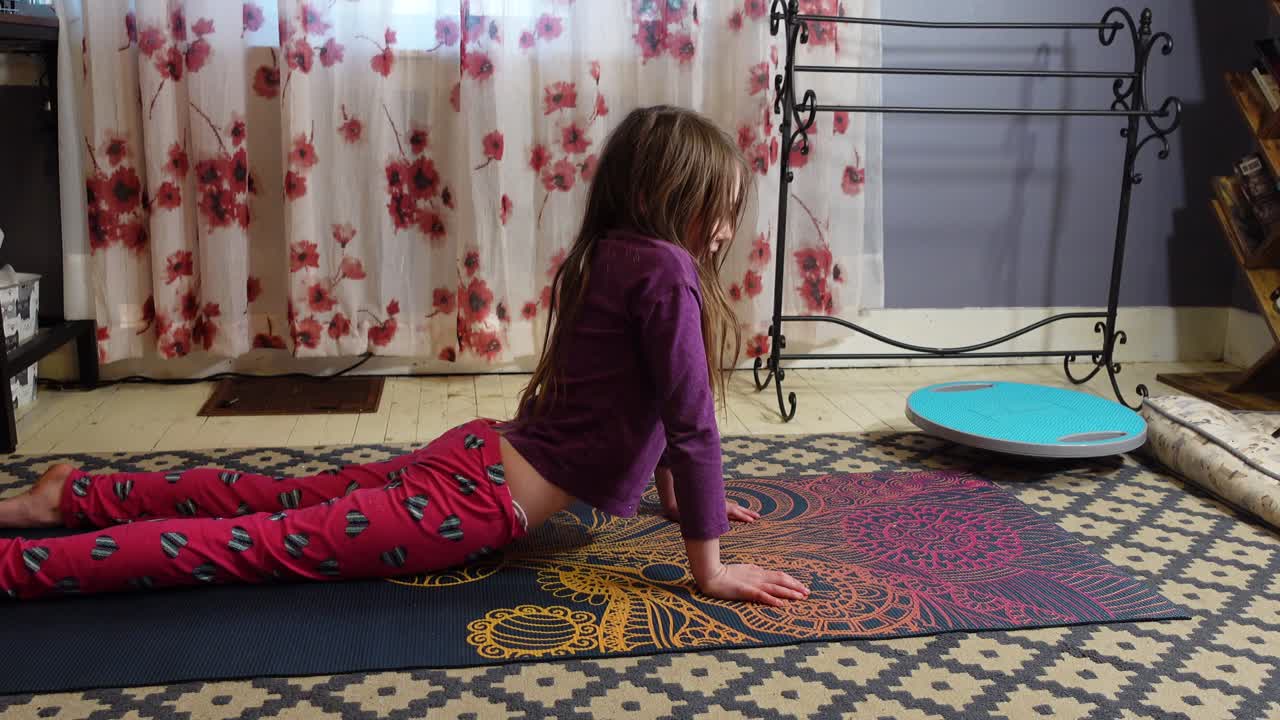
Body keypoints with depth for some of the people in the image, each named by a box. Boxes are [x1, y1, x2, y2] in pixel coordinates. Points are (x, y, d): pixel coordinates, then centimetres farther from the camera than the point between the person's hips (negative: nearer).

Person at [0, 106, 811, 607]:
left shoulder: (609, 255, 12)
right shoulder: (665, 270, -18)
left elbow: (649, 402, 23)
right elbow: (693, 422, -17)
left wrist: (679, 495, 25)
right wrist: (709, 568, -11)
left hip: (475, 455, 9)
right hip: (478, 502, -9)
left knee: (278, 500, 20)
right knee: (267, 541, -8)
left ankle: (75, 496, 30)